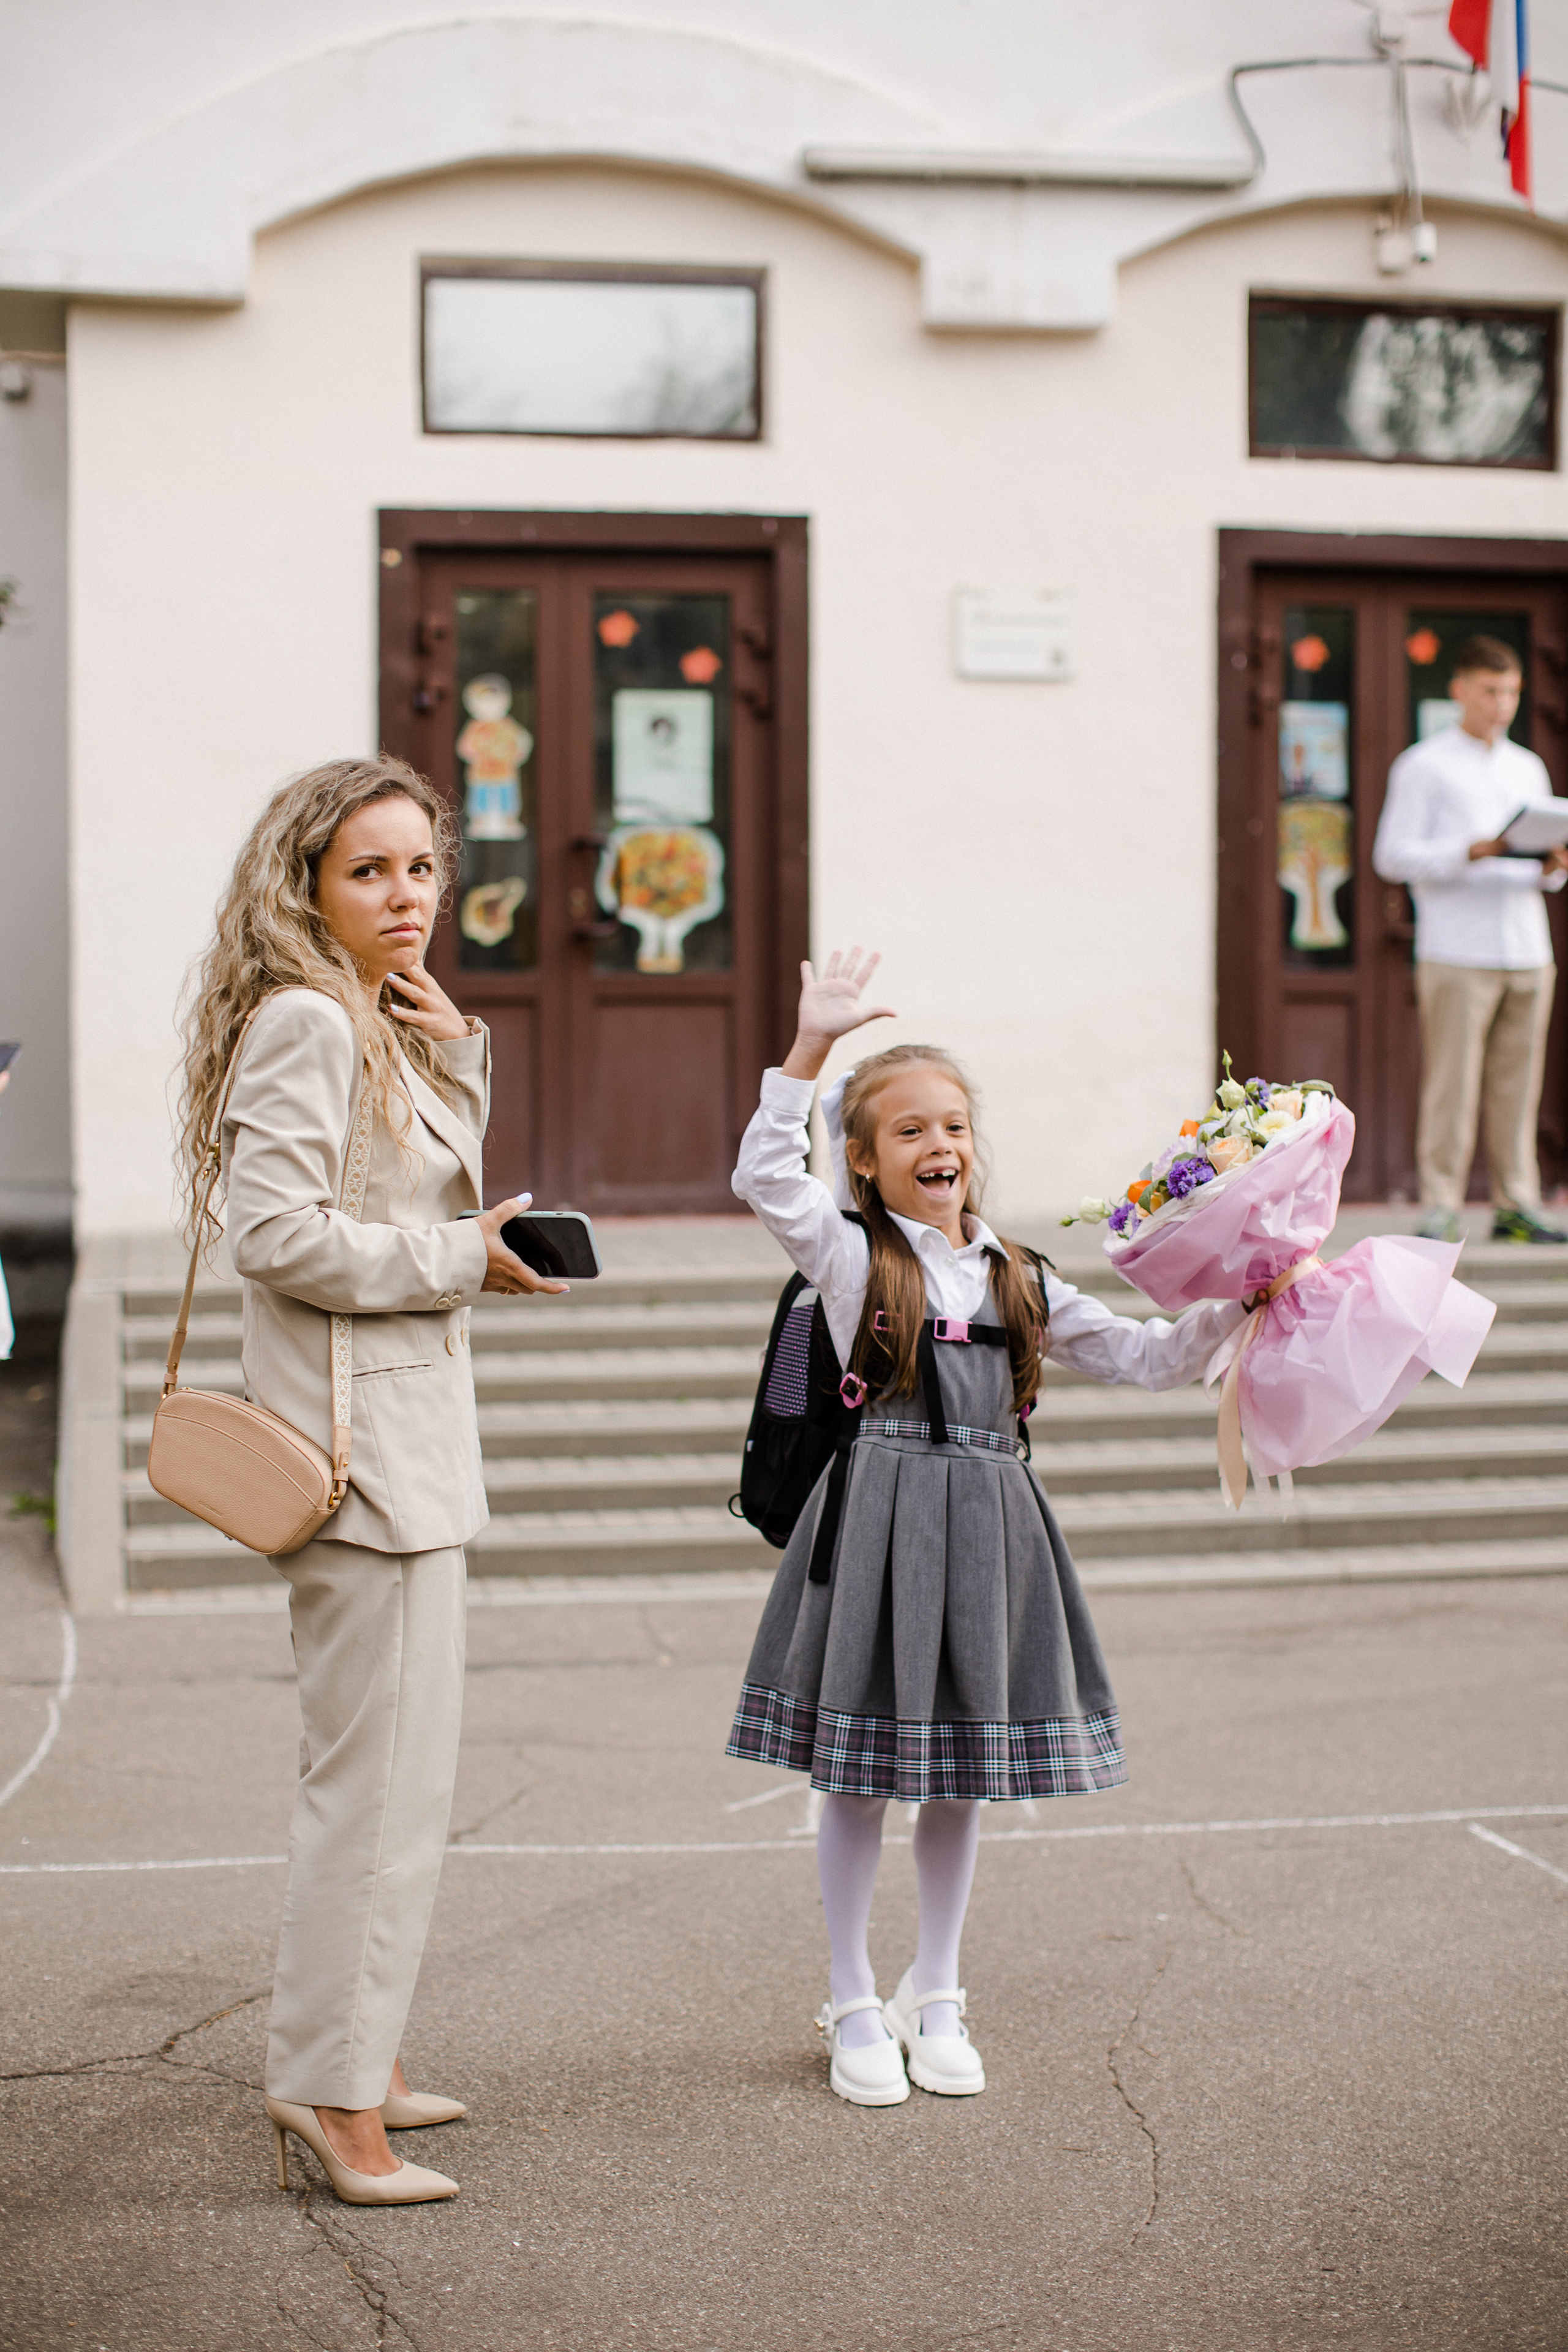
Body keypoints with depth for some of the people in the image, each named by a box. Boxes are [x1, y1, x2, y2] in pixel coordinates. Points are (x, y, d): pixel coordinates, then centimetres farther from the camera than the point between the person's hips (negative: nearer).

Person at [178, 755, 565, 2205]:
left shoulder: (388, 1030, 17)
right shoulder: (306, 1021, -13)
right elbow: (279, 1234, -22)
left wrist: (453, 1054, 6)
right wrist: (462, 1259, -14)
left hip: (413, 1428, 11)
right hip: (360, 1438, -11)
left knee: (383, 1770, 17)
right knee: (386, 1780, -8)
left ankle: (345, 2058, 27)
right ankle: (333, 2092, -1)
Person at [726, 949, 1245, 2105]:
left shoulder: (1020, 1280, 12)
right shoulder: (851, 1255, 0)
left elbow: (1147, 1357, 13)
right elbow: (766, 1175, -17)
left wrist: (1234, 1309, -1)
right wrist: (813, 1045, -23)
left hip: (989, 1526, 4)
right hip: (877, 1521, -4)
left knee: (967, 1767, 11)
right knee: (861, 1764, 3)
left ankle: (937, 1997, 27)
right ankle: (854, 2005, 17)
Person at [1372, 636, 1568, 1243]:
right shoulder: (1422, 766, 3)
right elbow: (1392, 856, -5)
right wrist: (1472, 851, -17)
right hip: (1456, 954, -5)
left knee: (1518, 1083, 4)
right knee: (1452, 1085, -7)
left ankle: (1516, 1205, 9)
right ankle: (1440, 1209, -3)